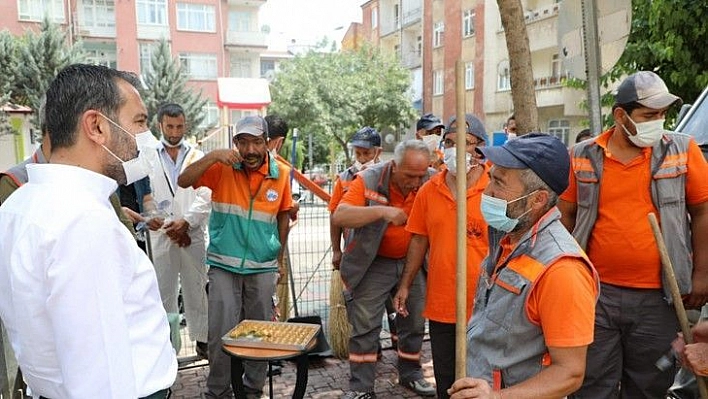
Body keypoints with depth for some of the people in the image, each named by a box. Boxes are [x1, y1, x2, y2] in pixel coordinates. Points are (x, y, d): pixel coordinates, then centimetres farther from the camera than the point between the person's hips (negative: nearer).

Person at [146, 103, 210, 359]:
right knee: (163, 291, 6)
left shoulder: (198, 158, 9)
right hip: (160, 235, 0)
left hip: (193, 234, 1)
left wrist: (186, 221, -12)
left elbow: (205, 196, 1)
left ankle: (201, 339, 16)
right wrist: (168, 226, -8)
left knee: (196, 290, 5)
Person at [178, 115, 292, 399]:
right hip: (224, 265, -1)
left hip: (263, 267, 2)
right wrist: (213, 157, -27)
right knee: (221, 332, 1)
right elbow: (183, 182, -16)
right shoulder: (223, 168, -7)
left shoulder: (281, 173, -2)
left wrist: (280, 258, 12)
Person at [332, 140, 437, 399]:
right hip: (374, 264, -3)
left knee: (414, 322, 15)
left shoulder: (433, 181, -11)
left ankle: (411, 374, 36)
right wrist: (381, 211, -37)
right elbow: (339, 217, -29)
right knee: (364, 326, 0)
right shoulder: (368, 180, -19)